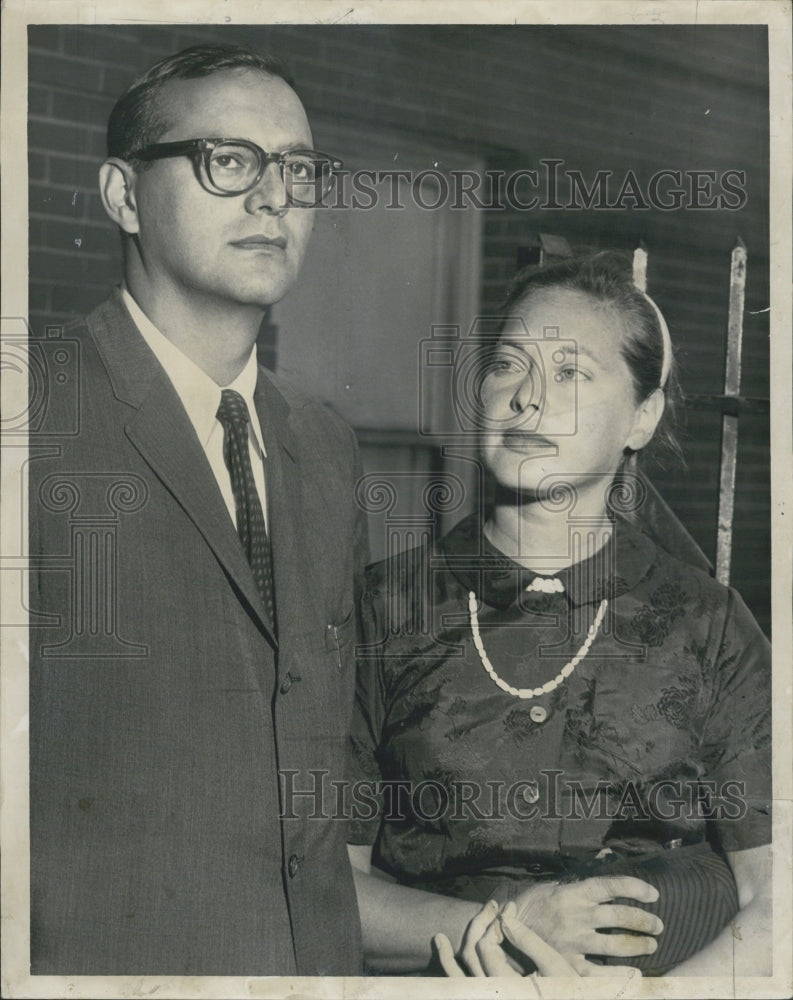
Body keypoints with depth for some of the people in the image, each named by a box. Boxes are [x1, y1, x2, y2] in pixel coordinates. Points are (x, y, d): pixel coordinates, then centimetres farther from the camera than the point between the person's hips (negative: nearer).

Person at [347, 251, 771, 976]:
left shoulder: (710, 627, 3)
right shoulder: (386, 609, 2)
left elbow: (772, 901, 1)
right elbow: (326, 879, 2)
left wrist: (652, 984, -14)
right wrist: (496, 927, -11)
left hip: (673, 974, 1)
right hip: (440, 973, 0)